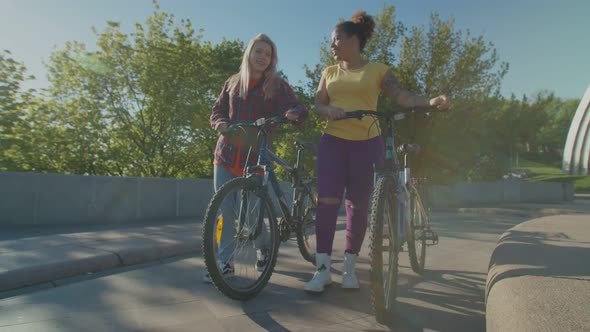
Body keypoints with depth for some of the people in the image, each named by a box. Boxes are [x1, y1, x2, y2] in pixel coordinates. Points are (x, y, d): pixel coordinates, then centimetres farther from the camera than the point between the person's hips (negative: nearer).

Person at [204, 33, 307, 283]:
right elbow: (216, 112, 15)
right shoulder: (232, 83, 13)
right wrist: (220, 123, -8)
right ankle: (225, 262, 15)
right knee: (225, 211, 2)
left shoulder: (277, 85, 3)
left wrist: (294, 113, -31)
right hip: (226, 154, 3)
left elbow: (299, 109, -7)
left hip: (255, 158, -3)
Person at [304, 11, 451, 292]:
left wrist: (432, 102, -23)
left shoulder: (377, 70, 6)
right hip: (333, 141, 2)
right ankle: (322, 269, 0)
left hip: (366, 143, -1)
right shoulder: (330, 73, 15)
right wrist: (329, 110, -17)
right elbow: (317, 104, 6)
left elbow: (403, 96, -5)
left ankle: (349, 268, 17)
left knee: (358, 206, 3)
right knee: (327, 202, -9)